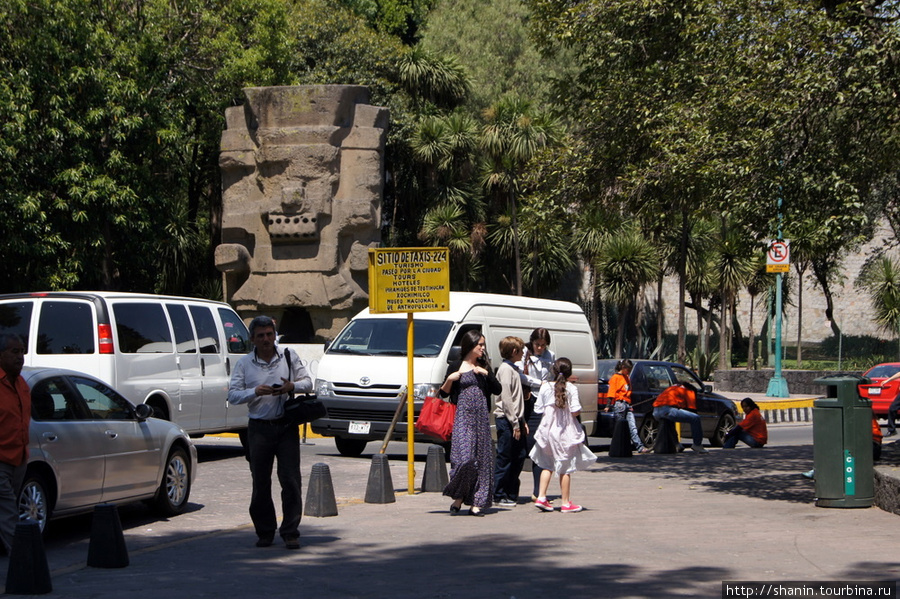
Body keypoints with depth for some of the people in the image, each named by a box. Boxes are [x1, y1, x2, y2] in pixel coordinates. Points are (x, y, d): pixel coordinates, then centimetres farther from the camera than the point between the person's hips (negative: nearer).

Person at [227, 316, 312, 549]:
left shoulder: (289, 357, 7)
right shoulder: (244, 364, 5)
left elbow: (308, 382, 10)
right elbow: (233, 394, -1)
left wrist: (292, 386, -12)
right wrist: (255, 392, -19)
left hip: (286, 427, 0)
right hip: (259, 427, 0)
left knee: (290, 480, -5)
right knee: (260, 483, 4)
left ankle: (290, 532, 0)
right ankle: (264, 532, 16)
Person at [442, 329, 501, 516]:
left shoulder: (483, 368, 15)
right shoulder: (456, 367, 3)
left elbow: (497, 390, 6)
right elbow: (444, 393, 4)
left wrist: (486, 373, -6)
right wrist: (450, 379, -13)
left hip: (481, 418, 4)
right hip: (462, 417, -4)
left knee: (482, 459, -1)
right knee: (464, 456, -17)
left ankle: (476, 503, 2)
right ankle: (458, 498, -3)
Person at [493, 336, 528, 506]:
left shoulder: (513, 369, 19)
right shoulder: (506, 369, -11)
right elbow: (506, 398, -17)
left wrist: (522, 422, 16)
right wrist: (515, 424, -19)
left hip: (515, 419, 9)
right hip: (506, 420, -9)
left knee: (519, 456, 9)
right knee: (504, 459, -5)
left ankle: (512, 493, 15)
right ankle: (499, 495, -1)